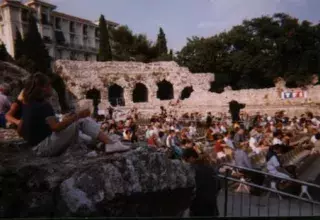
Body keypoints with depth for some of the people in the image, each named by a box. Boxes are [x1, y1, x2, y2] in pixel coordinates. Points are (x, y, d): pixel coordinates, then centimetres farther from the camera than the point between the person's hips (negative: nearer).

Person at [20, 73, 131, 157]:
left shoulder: (28, 105, 11)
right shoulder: (43, 106, -18)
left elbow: (21, 131, 17)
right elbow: (56, 127, -29)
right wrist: (77, 116, -29)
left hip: (39, 147, 9)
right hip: (45, 146, -9)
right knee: (82, 120, -16)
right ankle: (110, 144, -18)